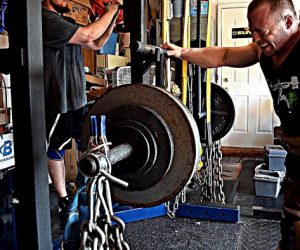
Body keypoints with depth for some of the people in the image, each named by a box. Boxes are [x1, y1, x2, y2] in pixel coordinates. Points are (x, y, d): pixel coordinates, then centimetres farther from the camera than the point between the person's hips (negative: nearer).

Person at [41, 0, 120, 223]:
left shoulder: (63, 21, 14)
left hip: (78, 98, 10)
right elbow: (88, 34, -23)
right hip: (58, 103, -9)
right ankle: (64, 200, 21)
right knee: (56, 151, 7)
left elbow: (96, 44, 14)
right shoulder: (47, 20, -17)